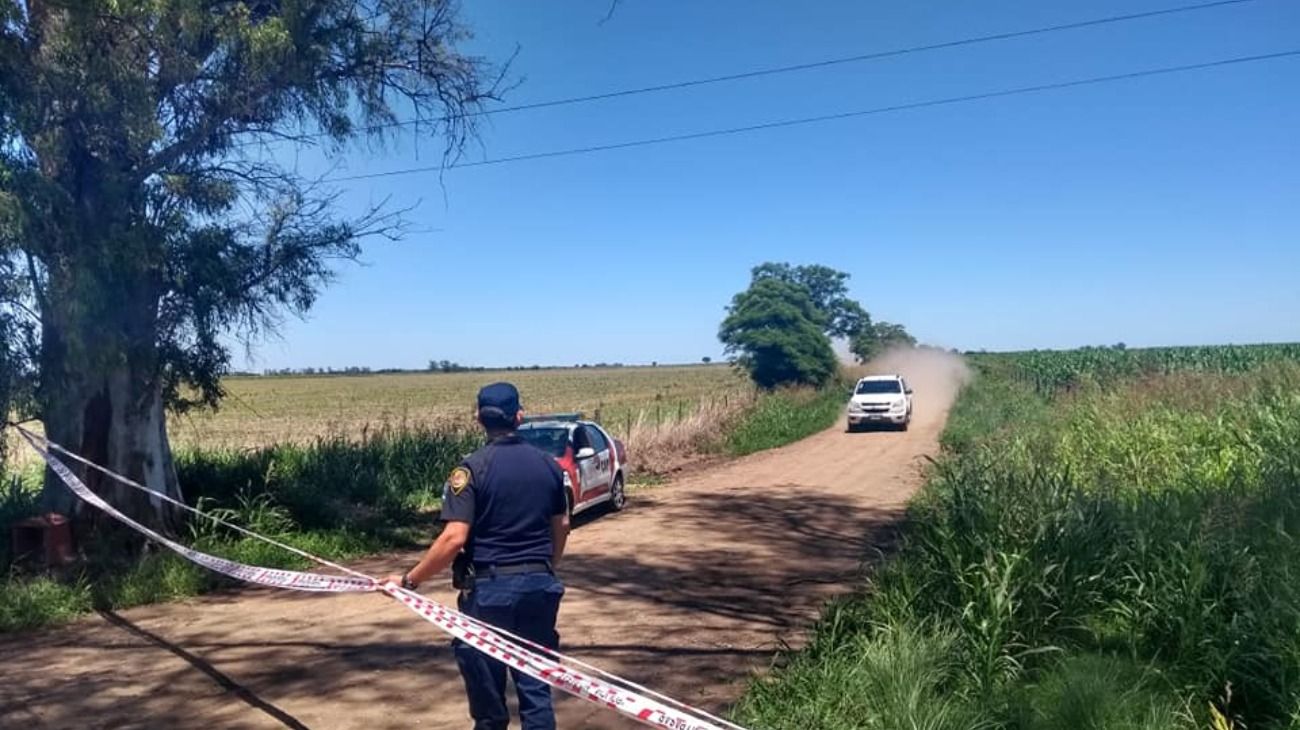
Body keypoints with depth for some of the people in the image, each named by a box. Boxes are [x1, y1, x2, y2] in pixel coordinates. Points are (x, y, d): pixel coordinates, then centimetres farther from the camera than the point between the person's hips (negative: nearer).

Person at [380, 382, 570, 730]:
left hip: (489, 587, -4)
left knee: (486, 679, 13)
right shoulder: (549, 465, 4)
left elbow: (454, 538, -18)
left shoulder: (472, 467, -11)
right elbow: (561, 526, 13)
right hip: (538, 585, 4)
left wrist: (410, 579, -9)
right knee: (535, 682, 11)